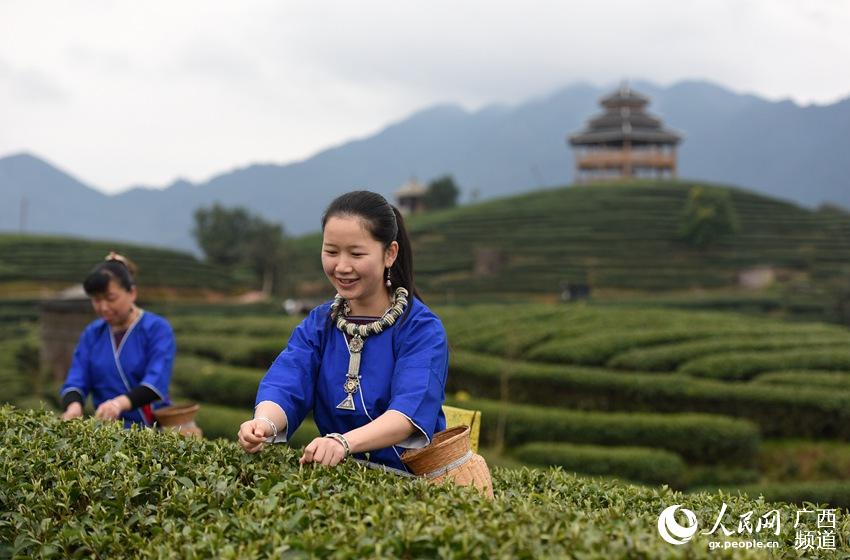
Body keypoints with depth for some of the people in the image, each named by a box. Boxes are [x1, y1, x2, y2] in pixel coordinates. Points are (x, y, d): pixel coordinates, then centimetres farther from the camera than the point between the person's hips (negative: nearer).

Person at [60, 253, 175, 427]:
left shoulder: (157, 329, -1)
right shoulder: (92, 334, 13)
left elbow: (156, 382, -14)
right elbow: (75, 382, 4)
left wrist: (121, 403, -33)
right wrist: (73, 405, -19)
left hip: (153, 429, -5)